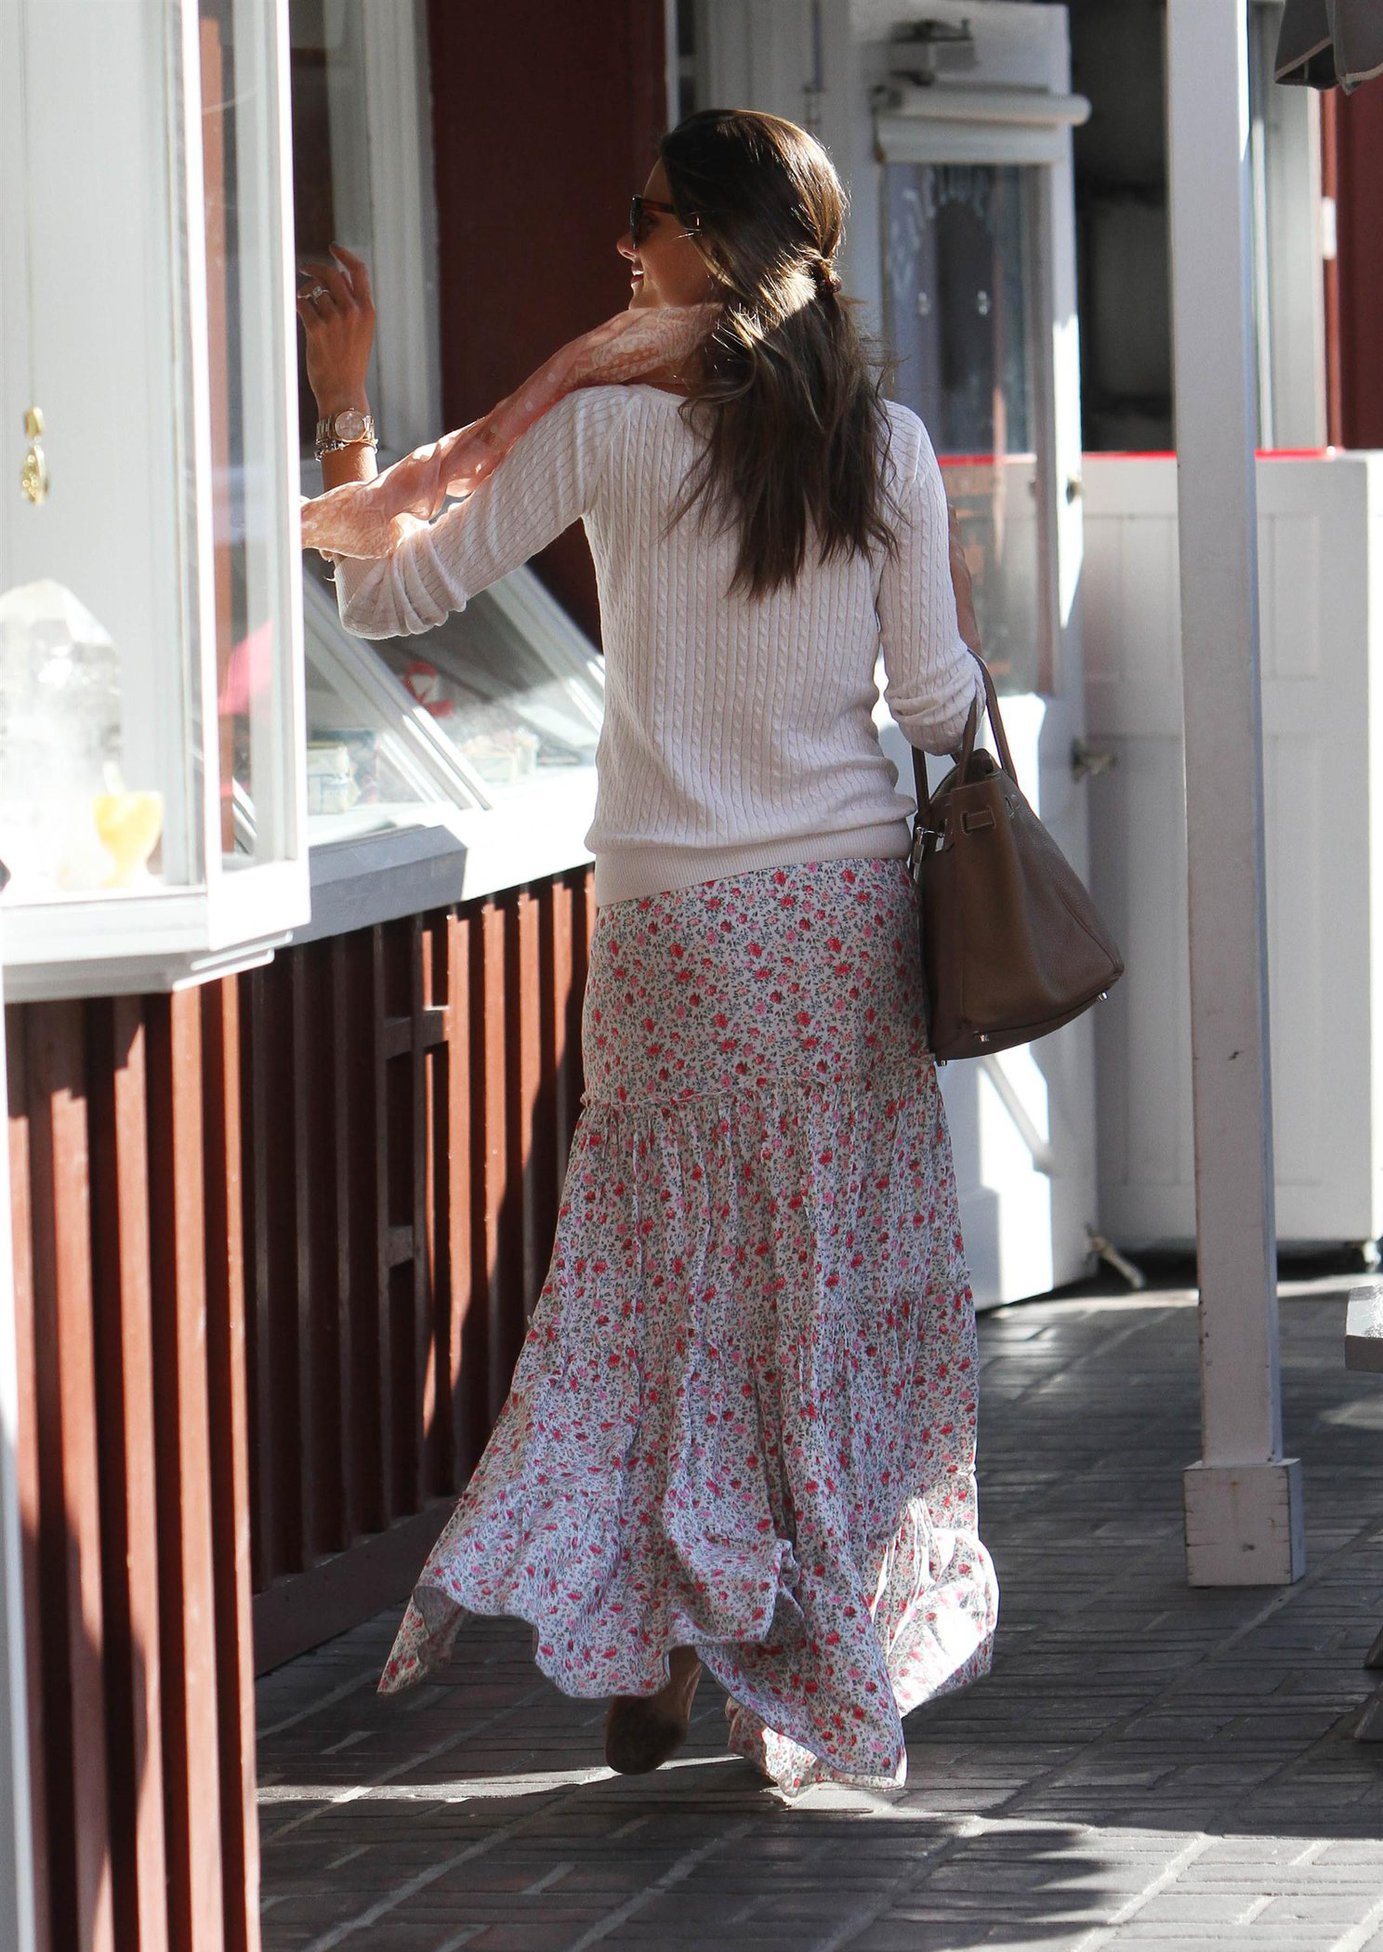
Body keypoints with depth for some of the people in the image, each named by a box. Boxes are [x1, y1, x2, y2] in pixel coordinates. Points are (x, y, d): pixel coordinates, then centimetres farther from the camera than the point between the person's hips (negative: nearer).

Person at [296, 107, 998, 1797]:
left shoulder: (605, 431, -11)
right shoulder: (888, 448, -5)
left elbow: (388, 595, -6)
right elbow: (937, 703, -2)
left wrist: (340, 408, 3)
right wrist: (964, 672, 21)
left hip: (673, 915, -1)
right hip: (850, 899, 2)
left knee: (667, 1273, 8)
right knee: (846, 1272, 10)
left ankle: (643, 1656, 2)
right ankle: (838, 1653, 13)